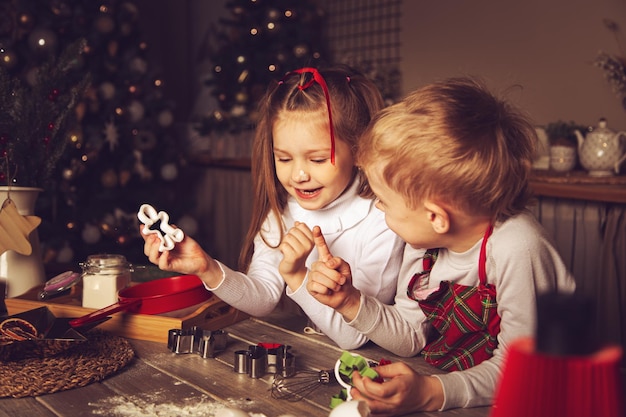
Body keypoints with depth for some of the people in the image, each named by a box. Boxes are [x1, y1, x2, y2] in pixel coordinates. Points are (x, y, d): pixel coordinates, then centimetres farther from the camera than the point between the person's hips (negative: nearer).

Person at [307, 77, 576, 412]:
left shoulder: (515, 249, -25)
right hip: (437, 382, 5)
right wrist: (351, 302, -5)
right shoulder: (424, 241, -4)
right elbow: (413, 334, 8)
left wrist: (431, 394, -30)